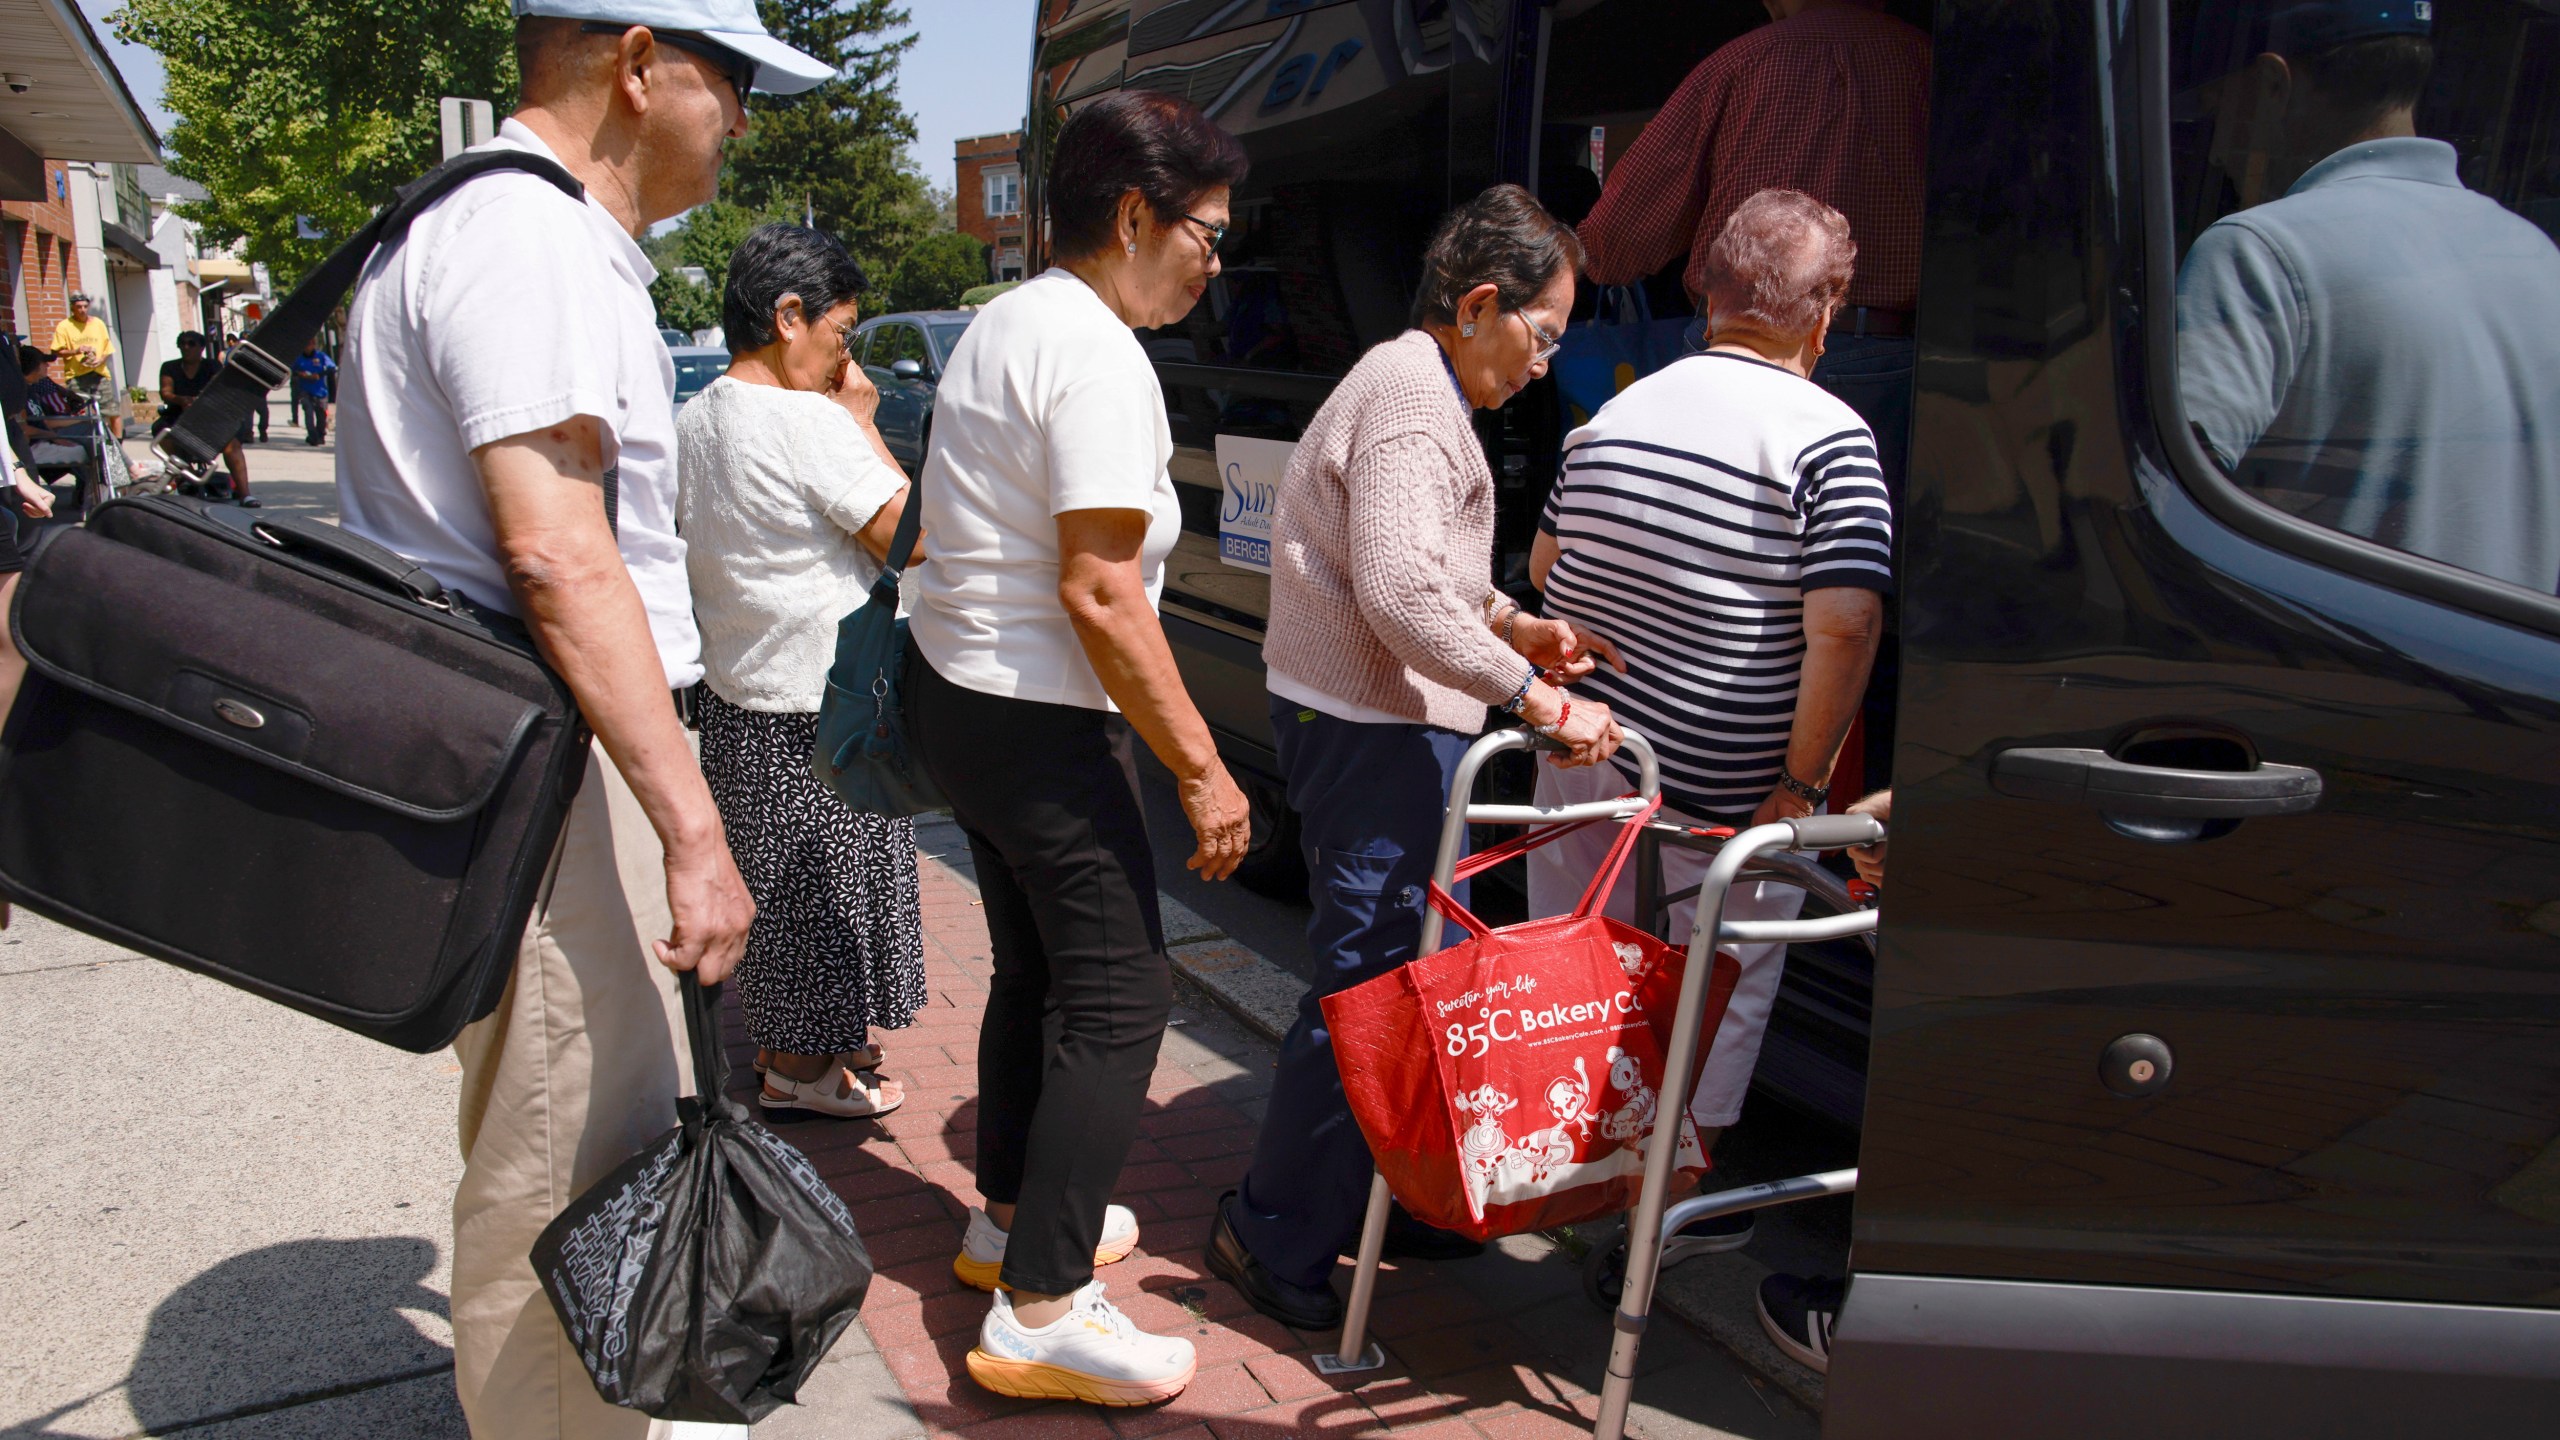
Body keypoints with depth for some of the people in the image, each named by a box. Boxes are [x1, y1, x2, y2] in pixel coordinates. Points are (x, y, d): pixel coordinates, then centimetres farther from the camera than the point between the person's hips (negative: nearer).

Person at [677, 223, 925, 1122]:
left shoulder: (695, 419, 9)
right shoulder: (807, 421, -20)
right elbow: (908, 537, -16)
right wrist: (861, 423, -8)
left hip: (732, 694, 9)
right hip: (818, 711, -9)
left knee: (771, 884, 20)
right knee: (820, 887, 5)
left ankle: (780, 1041, 34)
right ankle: (802, 1067, 18)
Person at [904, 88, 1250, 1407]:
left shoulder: (1003, 326, 12)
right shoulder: (1098, 360, -20)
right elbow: (1101, 598, -26)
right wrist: (1201, 770, -20)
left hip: (949, 687, 10)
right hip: (1034, 722, -10)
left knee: (1036, 967, 21)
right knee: (1118, 998, -3)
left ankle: (1010, 1218, 35)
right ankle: (1038, 1315, 1)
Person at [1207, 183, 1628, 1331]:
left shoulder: (1412, 387, 19)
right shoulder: (1413, 399, -16)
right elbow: (1402, 594, -28)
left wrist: (1510, 624, 14)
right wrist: (1531, 694, -27)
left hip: (1361, 719, 11)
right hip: (1374, 729, -11)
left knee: (1420, 963, 17)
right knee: (1370, 978, -5)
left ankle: (1404, 1202, 29)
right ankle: (1276, 1237, 7)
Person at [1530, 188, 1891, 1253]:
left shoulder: (1615, 413, 5)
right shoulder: (1826, 436, -14)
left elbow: (1544, 566, 14)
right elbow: (1844, 626, -23)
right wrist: (1804, 783, -16)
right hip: (1721, 777, -6)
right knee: (1724, 986, 13)